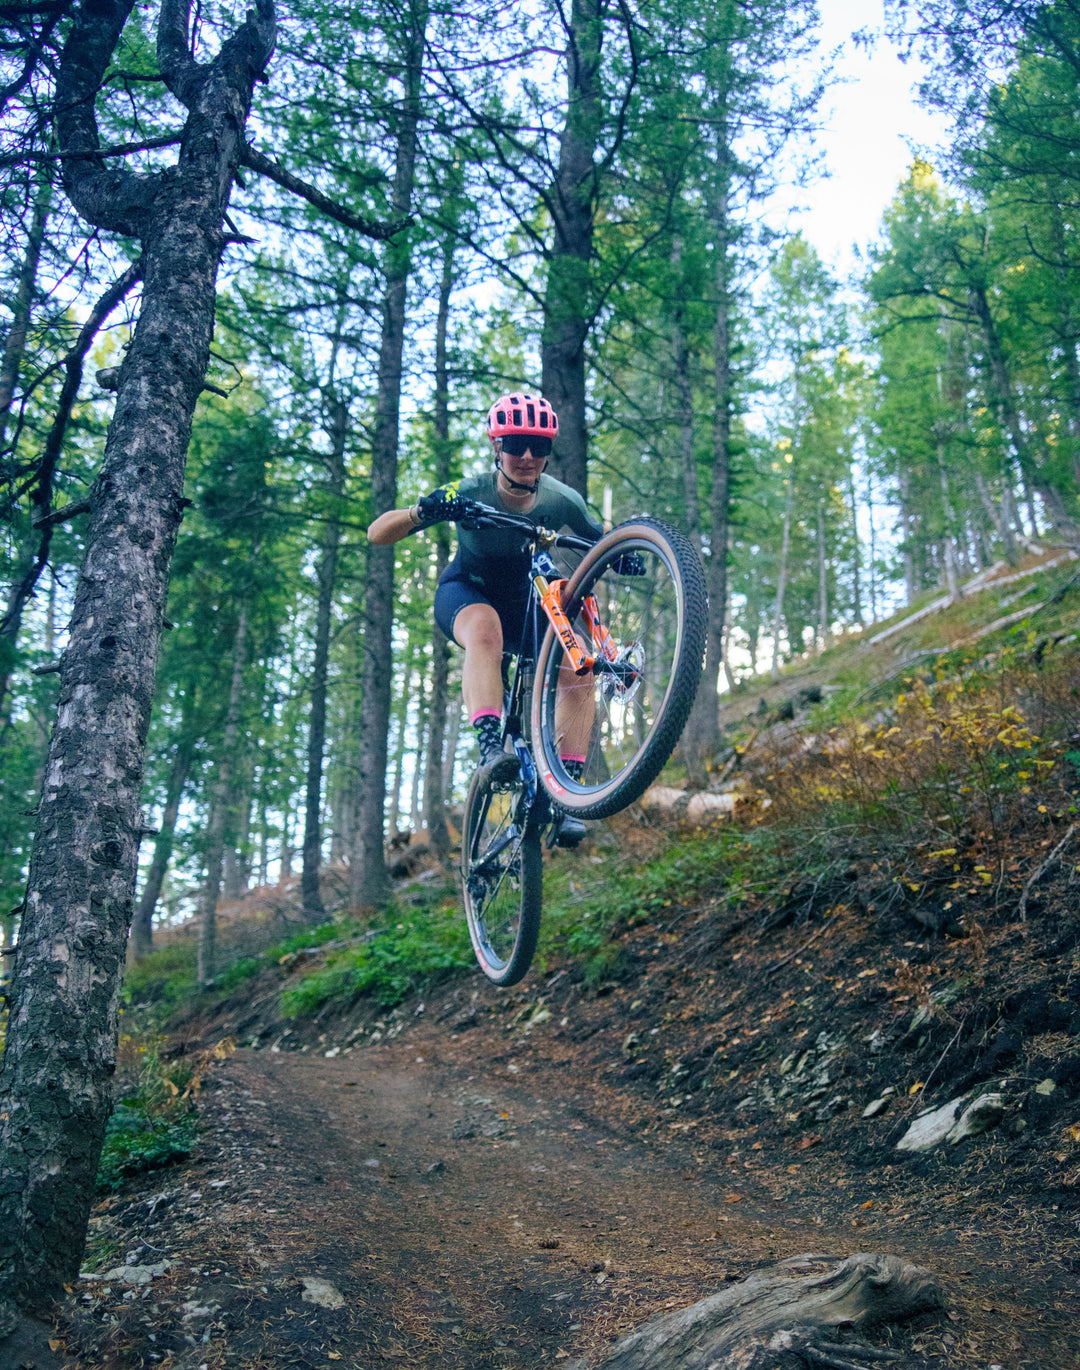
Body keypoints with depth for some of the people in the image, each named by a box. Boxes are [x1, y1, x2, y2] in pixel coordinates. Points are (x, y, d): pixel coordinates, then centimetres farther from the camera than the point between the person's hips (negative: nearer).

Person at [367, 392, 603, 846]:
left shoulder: (562, 500, -19)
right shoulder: (470, 493, -25)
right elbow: (377, 533, -27)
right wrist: (422, 512, -48)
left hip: (525, 604, 3)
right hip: (466, 593, -3)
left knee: (577, 672, -21)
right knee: (485, 626, -40)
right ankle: (490, 746, -48)